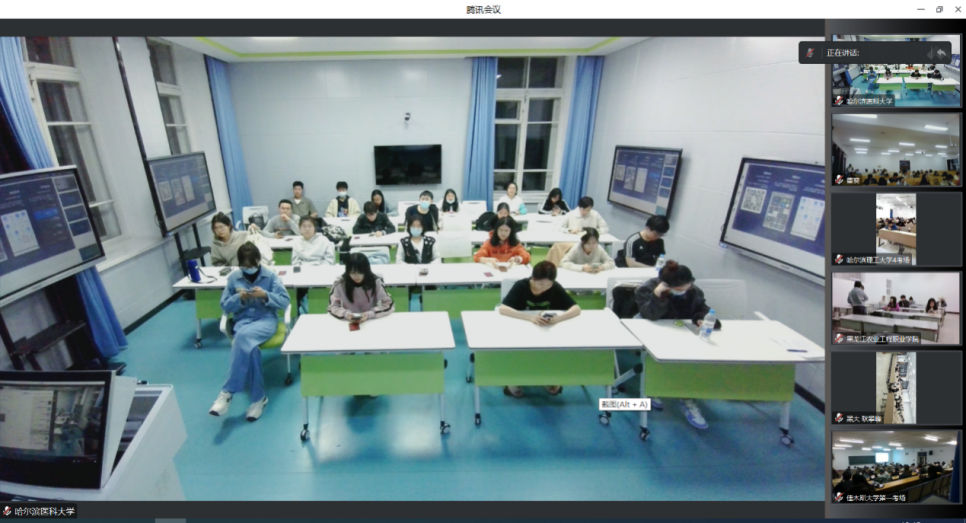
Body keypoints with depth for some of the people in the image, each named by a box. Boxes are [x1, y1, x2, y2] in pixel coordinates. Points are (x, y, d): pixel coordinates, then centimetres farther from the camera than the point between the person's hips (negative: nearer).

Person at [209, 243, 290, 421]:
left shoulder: (270, 275, 0)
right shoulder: (233, 277, 6)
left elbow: (284, 301, -3)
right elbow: (225, 306, 8)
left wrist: (265, 295, -20)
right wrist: (239, 298, -12)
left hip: (267, 319, -2)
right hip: (243, 321, 2)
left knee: (243, 337, -36)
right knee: (248, 346, -33)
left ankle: (227, 391, -26)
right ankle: (258, 396, -22)